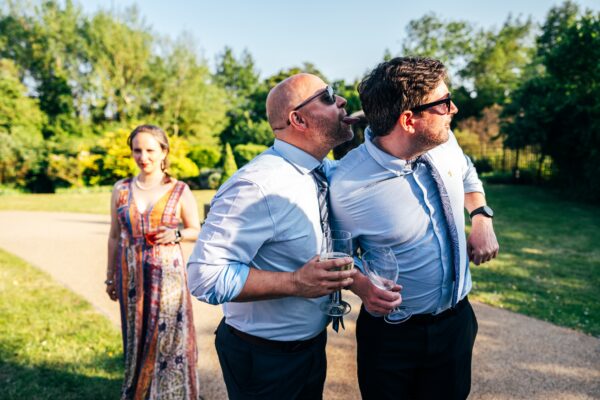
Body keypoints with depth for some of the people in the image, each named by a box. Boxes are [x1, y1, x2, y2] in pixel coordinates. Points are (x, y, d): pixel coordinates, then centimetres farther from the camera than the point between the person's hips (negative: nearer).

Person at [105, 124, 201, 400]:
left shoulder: (180, 191, -4)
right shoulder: (121, 189, 3)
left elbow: (197, 231, 4)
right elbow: (114, 236, 9)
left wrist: (176, 234, -17)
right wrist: (110, 276, 11)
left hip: (167, 274, -2)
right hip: (131, 275, 3)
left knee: (168, 337, 4)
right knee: (137, 337, 13)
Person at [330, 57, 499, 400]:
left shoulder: (444, 142, -9)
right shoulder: (347, 186, -25)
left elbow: (467, 174, 16)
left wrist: (482, 219, 2)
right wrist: (360, 285, -26)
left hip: (457, 320, 5)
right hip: (391, 335, -5)